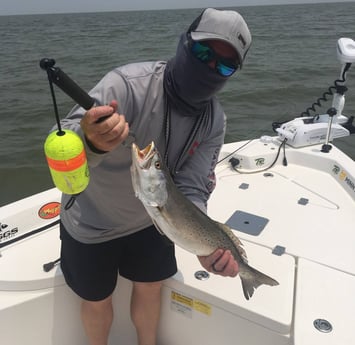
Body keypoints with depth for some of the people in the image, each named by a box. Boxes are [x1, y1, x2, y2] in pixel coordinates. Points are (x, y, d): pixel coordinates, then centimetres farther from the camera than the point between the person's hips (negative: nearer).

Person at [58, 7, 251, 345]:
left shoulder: (213, 121, -15)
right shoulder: (128, 84, -31)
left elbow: (191, 191, -18)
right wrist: (92, 141, -62)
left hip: (149, 219, 4)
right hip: (91, 223, -3)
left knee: (150, 288, 20)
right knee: (97, 300, 16)